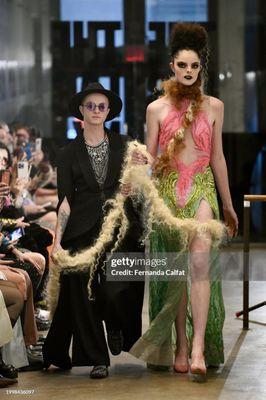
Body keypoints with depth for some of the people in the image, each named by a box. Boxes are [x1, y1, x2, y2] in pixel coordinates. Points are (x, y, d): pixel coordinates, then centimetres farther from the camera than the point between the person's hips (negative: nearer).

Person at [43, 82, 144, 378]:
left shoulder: (123, 145, 8)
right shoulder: (70, 154, 6)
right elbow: (65, 200, 1)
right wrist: (57, 240, -7)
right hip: (83, 231, 0)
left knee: (117, 291, -12)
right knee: (84, 295, -1)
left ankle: (118, 328, 23)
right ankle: (97, 359, 13)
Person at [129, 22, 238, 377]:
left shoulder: (213, 106, 8)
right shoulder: (157, 108, 4)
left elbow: (217, 157, 14)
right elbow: (149, 159, 8)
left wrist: (228, 204, 17)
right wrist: (141, 164, -15)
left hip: (202, 188, 0)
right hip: (168, 188, 0)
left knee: (200, 260, -19)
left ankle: (199, 349, -24)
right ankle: (180, 346, 11)